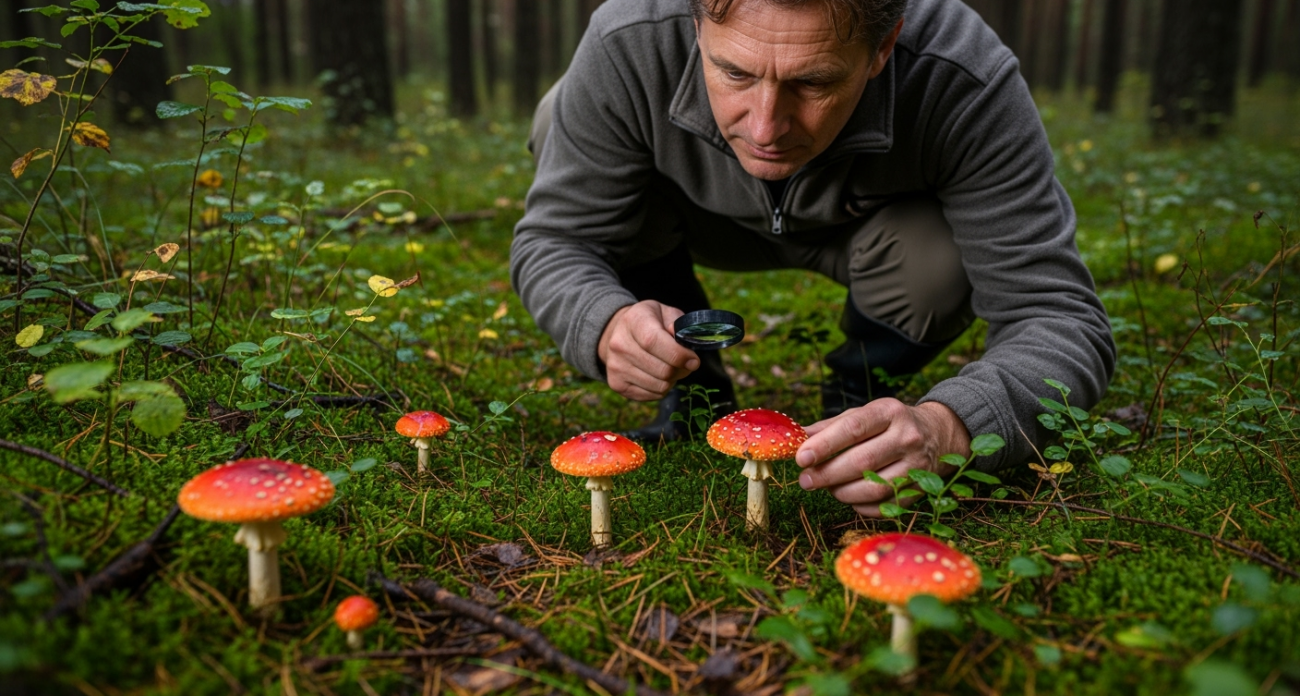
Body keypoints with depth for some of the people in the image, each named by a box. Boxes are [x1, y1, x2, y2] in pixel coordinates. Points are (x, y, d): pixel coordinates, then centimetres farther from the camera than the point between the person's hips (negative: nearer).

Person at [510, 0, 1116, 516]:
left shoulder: (967, 89, -38)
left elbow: (1063, 318, -36)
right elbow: (553, 242, -23)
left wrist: (944, 429, -56)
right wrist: (608, 324, -46)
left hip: (877, 226, -1)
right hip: (708, 221, 2)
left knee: (944, 260, -36)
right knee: (560, 122, -23)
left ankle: (857, 400, 1)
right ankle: (692, 394, -4)